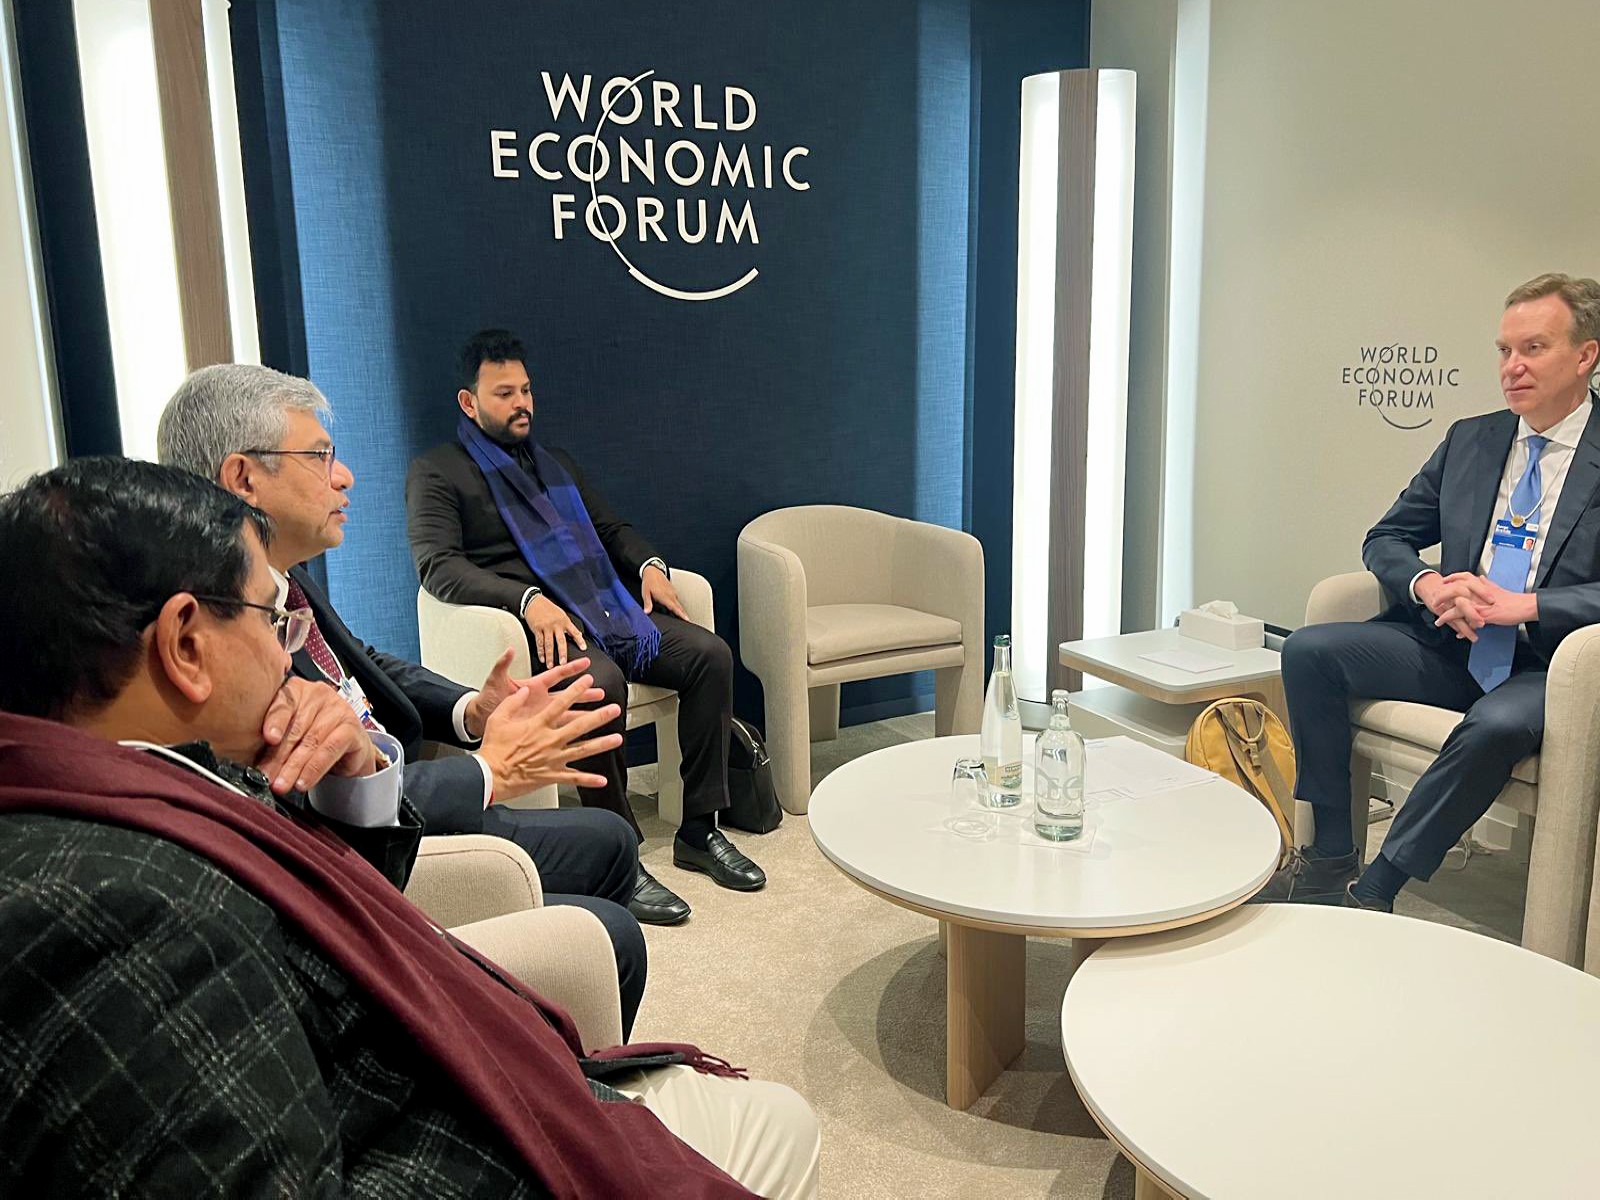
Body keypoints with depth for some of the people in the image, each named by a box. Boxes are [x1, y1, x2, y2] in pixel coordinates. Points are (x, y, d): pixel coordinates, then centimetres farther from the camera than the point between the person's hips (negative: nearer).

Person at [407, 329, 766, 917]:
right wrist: (528, 599, -26)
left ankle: (699, 831, -8)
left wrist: (649, 565, 5)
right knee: (601, 683, -37)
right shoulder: (436, 472, 4)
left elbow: (612, 527, 29)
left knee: (711, 654, -15)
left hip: (608, 606, 7)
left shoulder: (556, 463, 27)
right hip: (536, 621, -7)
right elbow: (436, 564, -11)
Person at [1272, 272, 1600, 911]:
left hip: (1545, 666, -5)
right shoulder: (1468, 440, 13)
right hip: (1448, 644, 5)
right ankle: (1329, 861, -12)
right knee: (1309, 648, -17)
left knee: (1498, 725, -38)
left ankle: (1374, 888, -22)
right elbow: (1386, 537, 14)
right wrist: (1427, 584, -9)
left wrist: (1523, 605, -21)